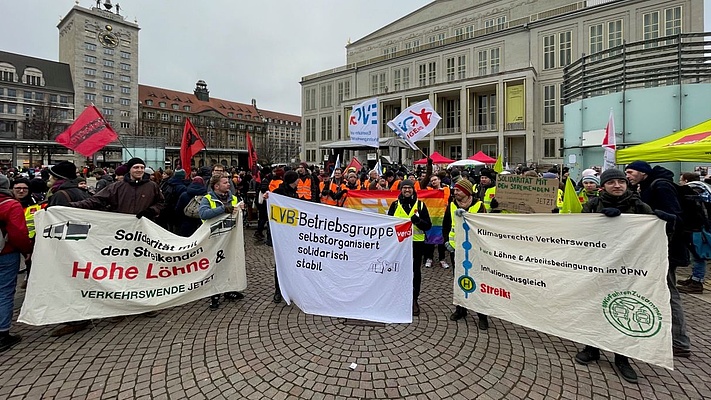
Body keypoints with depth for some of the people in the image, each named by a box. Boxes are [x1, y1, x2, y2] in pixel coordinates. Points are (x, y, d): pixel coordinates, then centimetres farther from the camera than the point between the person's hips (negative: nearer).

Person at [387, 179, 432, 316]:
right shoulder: (395, 205, 5)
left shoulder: (420, 205, 3)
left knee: (415, 272, 8)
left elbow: (428, 225, -1)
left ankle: (414, 300, 22)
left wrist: (418, 220, -19)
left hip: (416, 243, 0)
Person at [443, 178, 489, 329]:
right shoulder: (452, 205, 2)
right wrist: (446, 241, 6)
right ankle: (460, 309, 30)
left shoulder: (478, 205, -8)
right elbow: (445, 224, 12)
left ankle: (482, 315, 15)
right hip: (456, 248, 4)